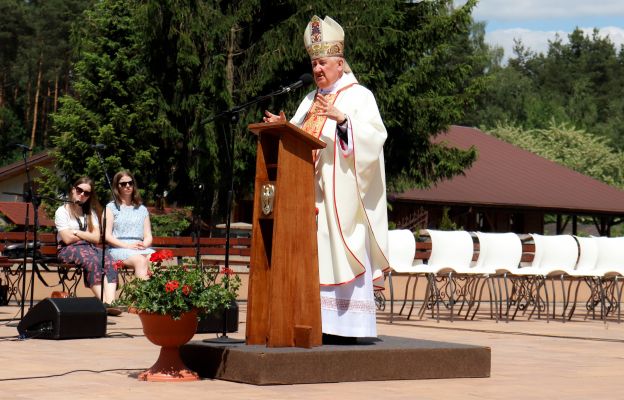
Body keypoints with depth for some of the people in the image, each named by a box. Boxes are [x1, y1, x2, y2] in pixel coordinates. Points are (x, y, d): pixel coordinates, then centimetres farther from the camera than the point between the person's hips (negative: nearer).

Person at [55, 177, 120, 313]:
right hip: (68, 249, -4)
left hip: (89, 247, 5)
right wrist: (86, 236, 6)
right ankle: (103, 302, -45)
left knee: (108, 262, -30)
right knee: (93, 261, -37)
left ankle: (110, 302, -48)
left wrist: (76, 232, -3)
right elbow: (67, 239, -6)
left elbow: (96, 238, 7)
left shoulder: (91, 213, 22)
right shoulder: (62, 211, 7)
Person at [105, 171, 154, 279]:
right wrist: (128, 245, -12)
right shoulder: (111, 207, 13)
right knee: (140, 260, -36)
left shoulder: (142, 209, 25)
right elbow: (107, 235, 2)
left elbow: (148, 236, 17)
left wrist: (144, 245, -7)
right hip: (119, 249, -3)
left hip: (142, 249, 3)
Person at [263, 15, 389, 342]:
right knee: (314, 258, 2)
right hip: (310, 193, 7)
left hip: (341, 195, -7)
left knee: (340, 255, -10)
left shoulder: (359, 96, -1)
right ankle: (319, 324, 4)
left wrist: (342, 119, -29)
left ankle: (346, 326, -8)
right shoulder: (311, 101, 20)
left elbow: (374, 135, -16)